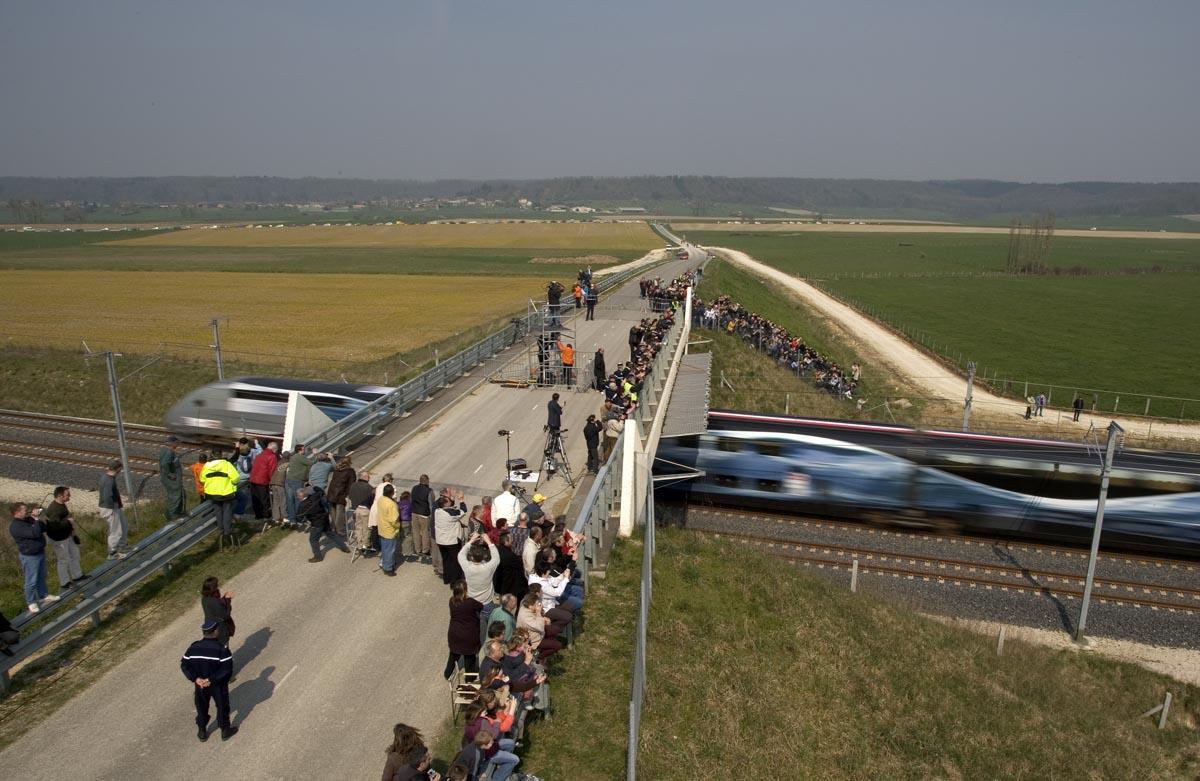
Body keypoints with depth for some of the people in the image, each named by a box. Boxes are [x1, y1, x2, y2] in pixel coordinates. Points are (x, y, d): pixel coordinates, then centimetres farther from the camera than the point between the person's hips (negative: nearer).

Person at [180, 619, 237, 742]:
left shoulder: (194, 647, -10)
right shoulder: (221, 649, -24)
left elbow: (184, 665, -7)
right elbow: (227, 669, -28)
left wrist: (195, 678, -12)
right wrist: (212, 679, -20)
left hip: (200, 684, 4)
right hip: (218, 685, -3)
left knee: (201, 707, 25)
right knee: (222, 706, 17)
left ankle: (202, 732, 39)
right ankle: (225, 730, 33)